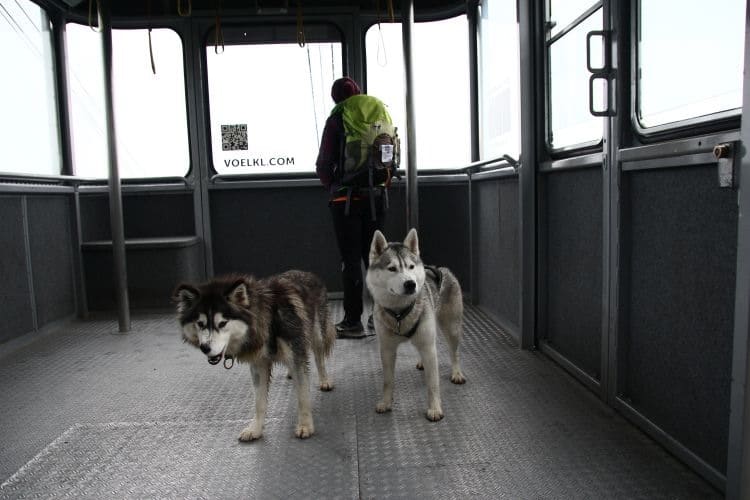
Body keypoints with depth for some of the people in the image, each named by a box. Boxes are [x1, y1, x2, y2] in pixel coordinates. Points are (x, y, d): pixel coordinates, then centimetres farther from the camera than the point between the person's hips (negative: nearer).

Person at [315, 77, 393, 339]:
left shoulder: (336, 120, -4)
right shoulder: (382, 114, 9)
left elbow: (324, 163, -5)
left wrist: (331, 186, 13)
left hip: (346, 198, -4)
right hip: (375, 197, 5)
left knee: (350, 260, 0)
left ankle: (353, 322, 4)